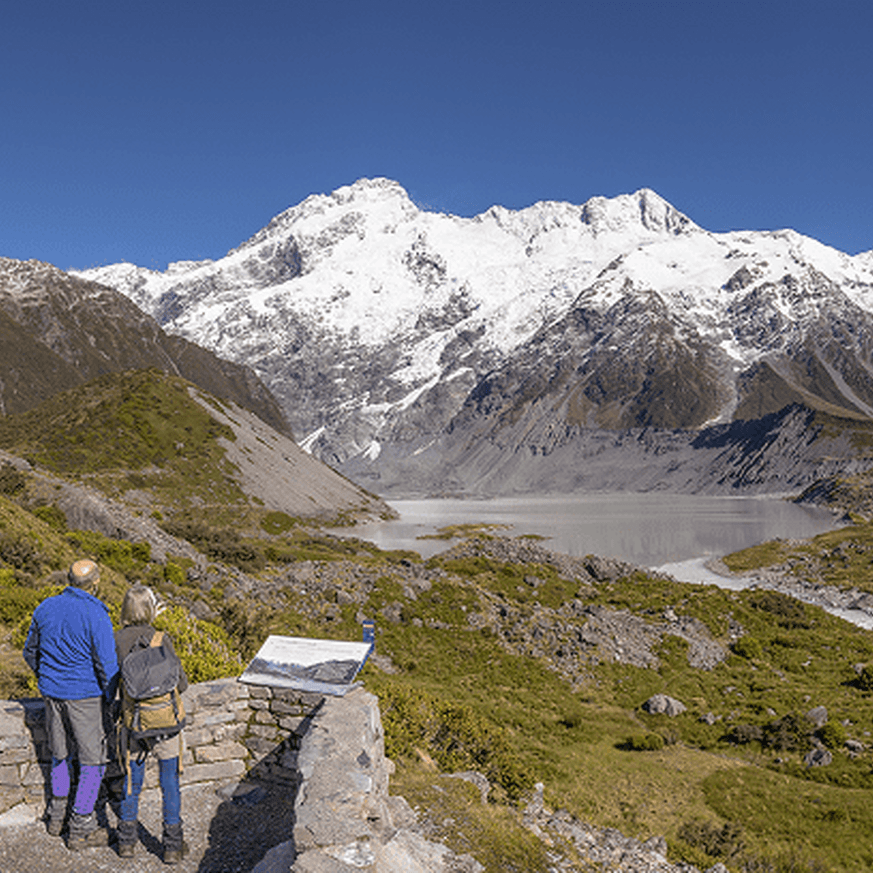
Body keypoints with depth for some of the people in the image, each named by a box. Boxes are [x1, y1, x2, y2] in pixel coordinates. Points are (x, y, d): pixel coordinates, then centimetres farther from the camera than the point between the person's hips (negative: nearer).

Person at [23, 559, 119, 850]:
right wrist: (109, 700, -3)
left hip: (52, 692, 6)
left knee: (60, 753, 23)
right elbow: (107, 666, -18)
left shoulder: (46, 608, -1)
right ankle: (81, 830, 12)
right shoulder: (96, 616, -20)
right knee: (93, 760, 7)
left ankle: (57, 816, 35)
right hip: (85, 695, -6)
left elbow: (30, 651, 13)